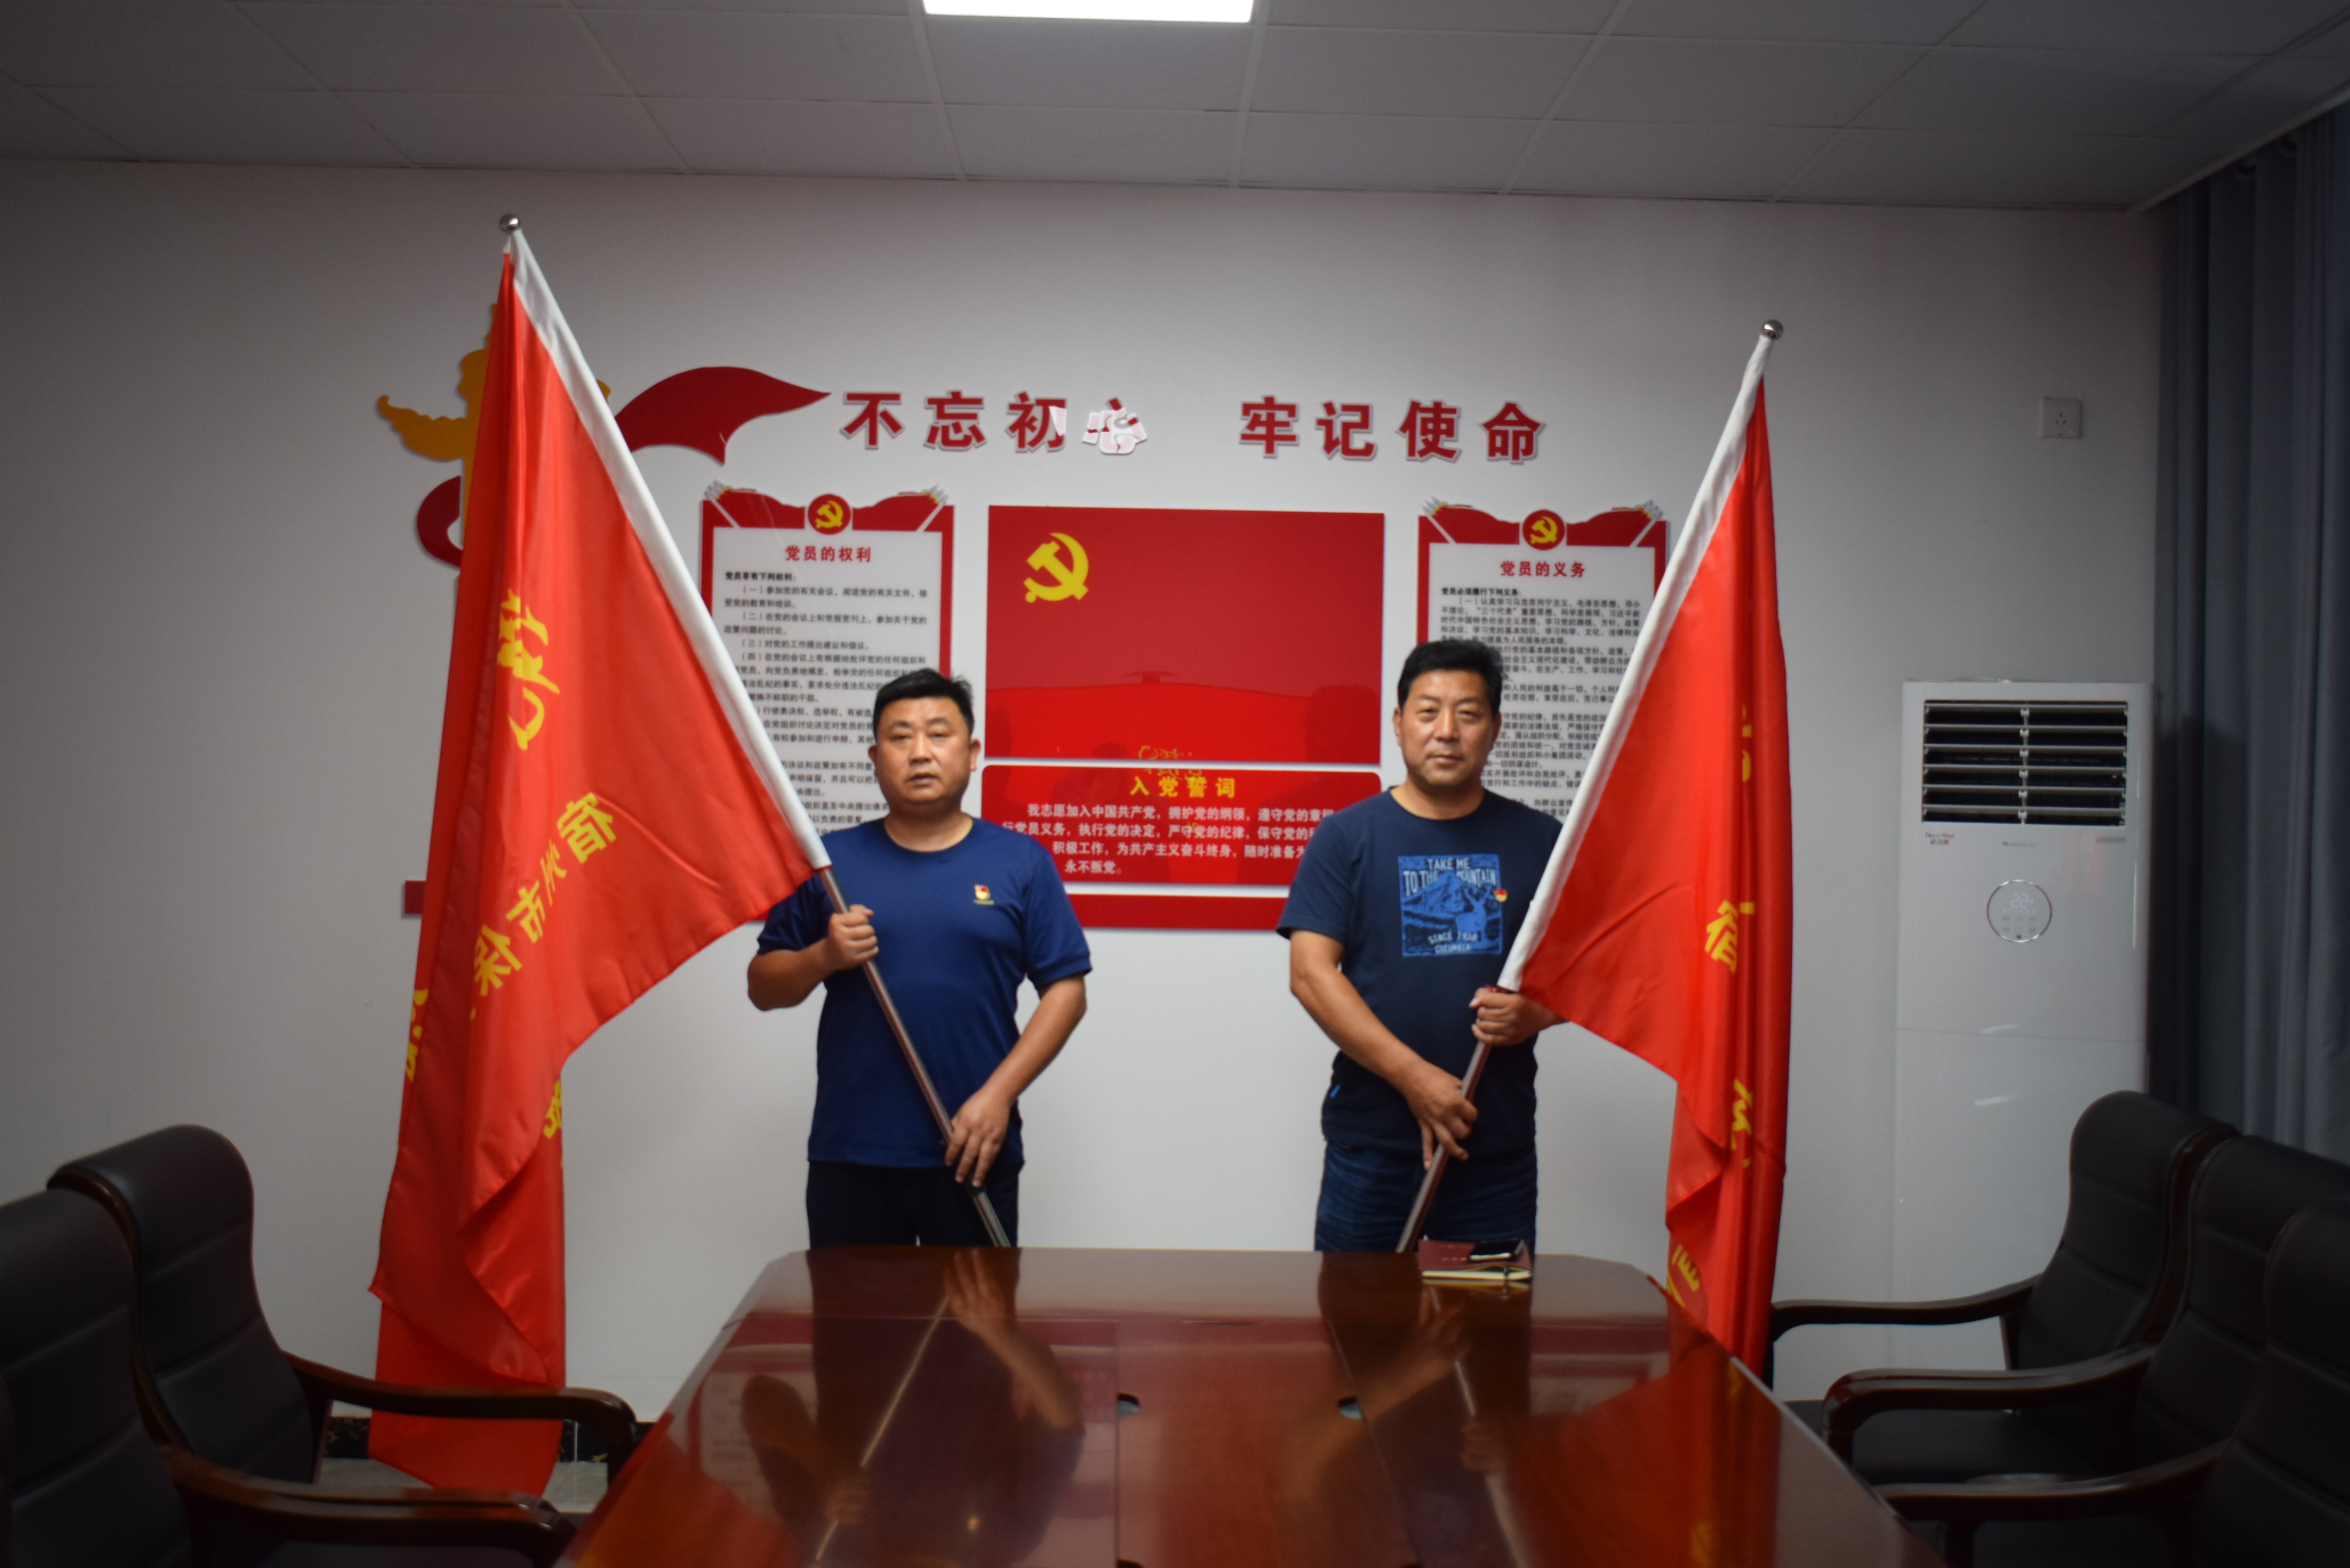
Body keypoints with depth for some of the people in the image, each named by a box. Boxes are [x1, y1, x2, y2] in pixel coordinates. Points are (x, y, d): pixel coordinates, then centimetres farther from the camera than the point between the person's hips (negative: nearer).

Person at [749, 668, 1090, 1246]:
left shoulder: (1020, 863, 4)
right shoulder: (831, 860, 7)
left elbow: (1066, 988, 0)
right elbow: (763, 987, 9)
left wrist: (998, 1094, -9)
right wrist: (824, 957, -13)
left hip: (971, 1154, -1)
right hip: (849, 1154, 1)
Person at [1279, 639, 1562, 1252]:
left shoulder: (1538, 841, 8)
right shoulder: (1347, 837, 2)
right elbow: (1311, 973, -6)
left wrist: (1536, 1012, -11)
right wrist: (1414, 1077, -13)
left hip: (1498, 1148, 2)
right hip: (1371, 1143, -1)